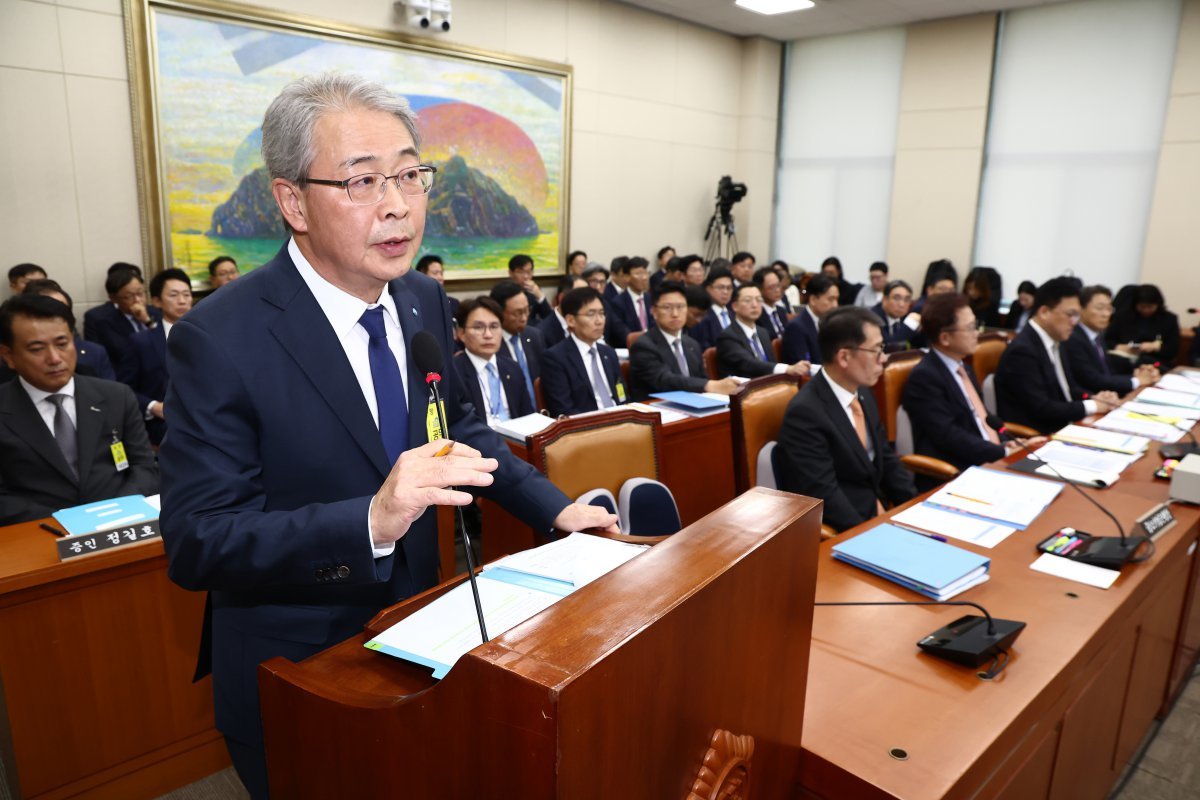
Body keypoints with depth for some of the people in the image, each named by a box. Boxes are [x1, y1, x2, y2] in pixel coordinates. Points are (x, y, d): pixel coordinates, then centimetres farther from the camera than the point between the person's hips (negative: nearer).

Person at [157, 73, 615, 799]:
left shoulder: (425, 301, -5)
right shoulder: (220, 340, -23)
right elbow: (196, 542, -24)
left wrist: (551, 506, 1)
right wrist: (370, 520, -38)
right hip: (296, 680, -5)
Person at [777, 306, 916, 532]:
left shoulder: (862, 394, 6)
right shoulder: (806, 412, -20)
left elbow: (886, 459, 13)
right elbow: (823, 496, -22)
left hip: (878, 513, 8)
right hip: (842, 532, -8)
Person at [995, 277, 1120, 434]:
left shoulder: (1052, 342, 10)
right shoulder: (1023, 350, -19)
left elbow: (1065, 388, 17)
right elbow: (1041, 409, -22)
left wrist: (1094, 398, -2)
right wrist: (1091, 406, -12)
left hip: (1061, 427, 9)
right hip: (1034, 437, -9)